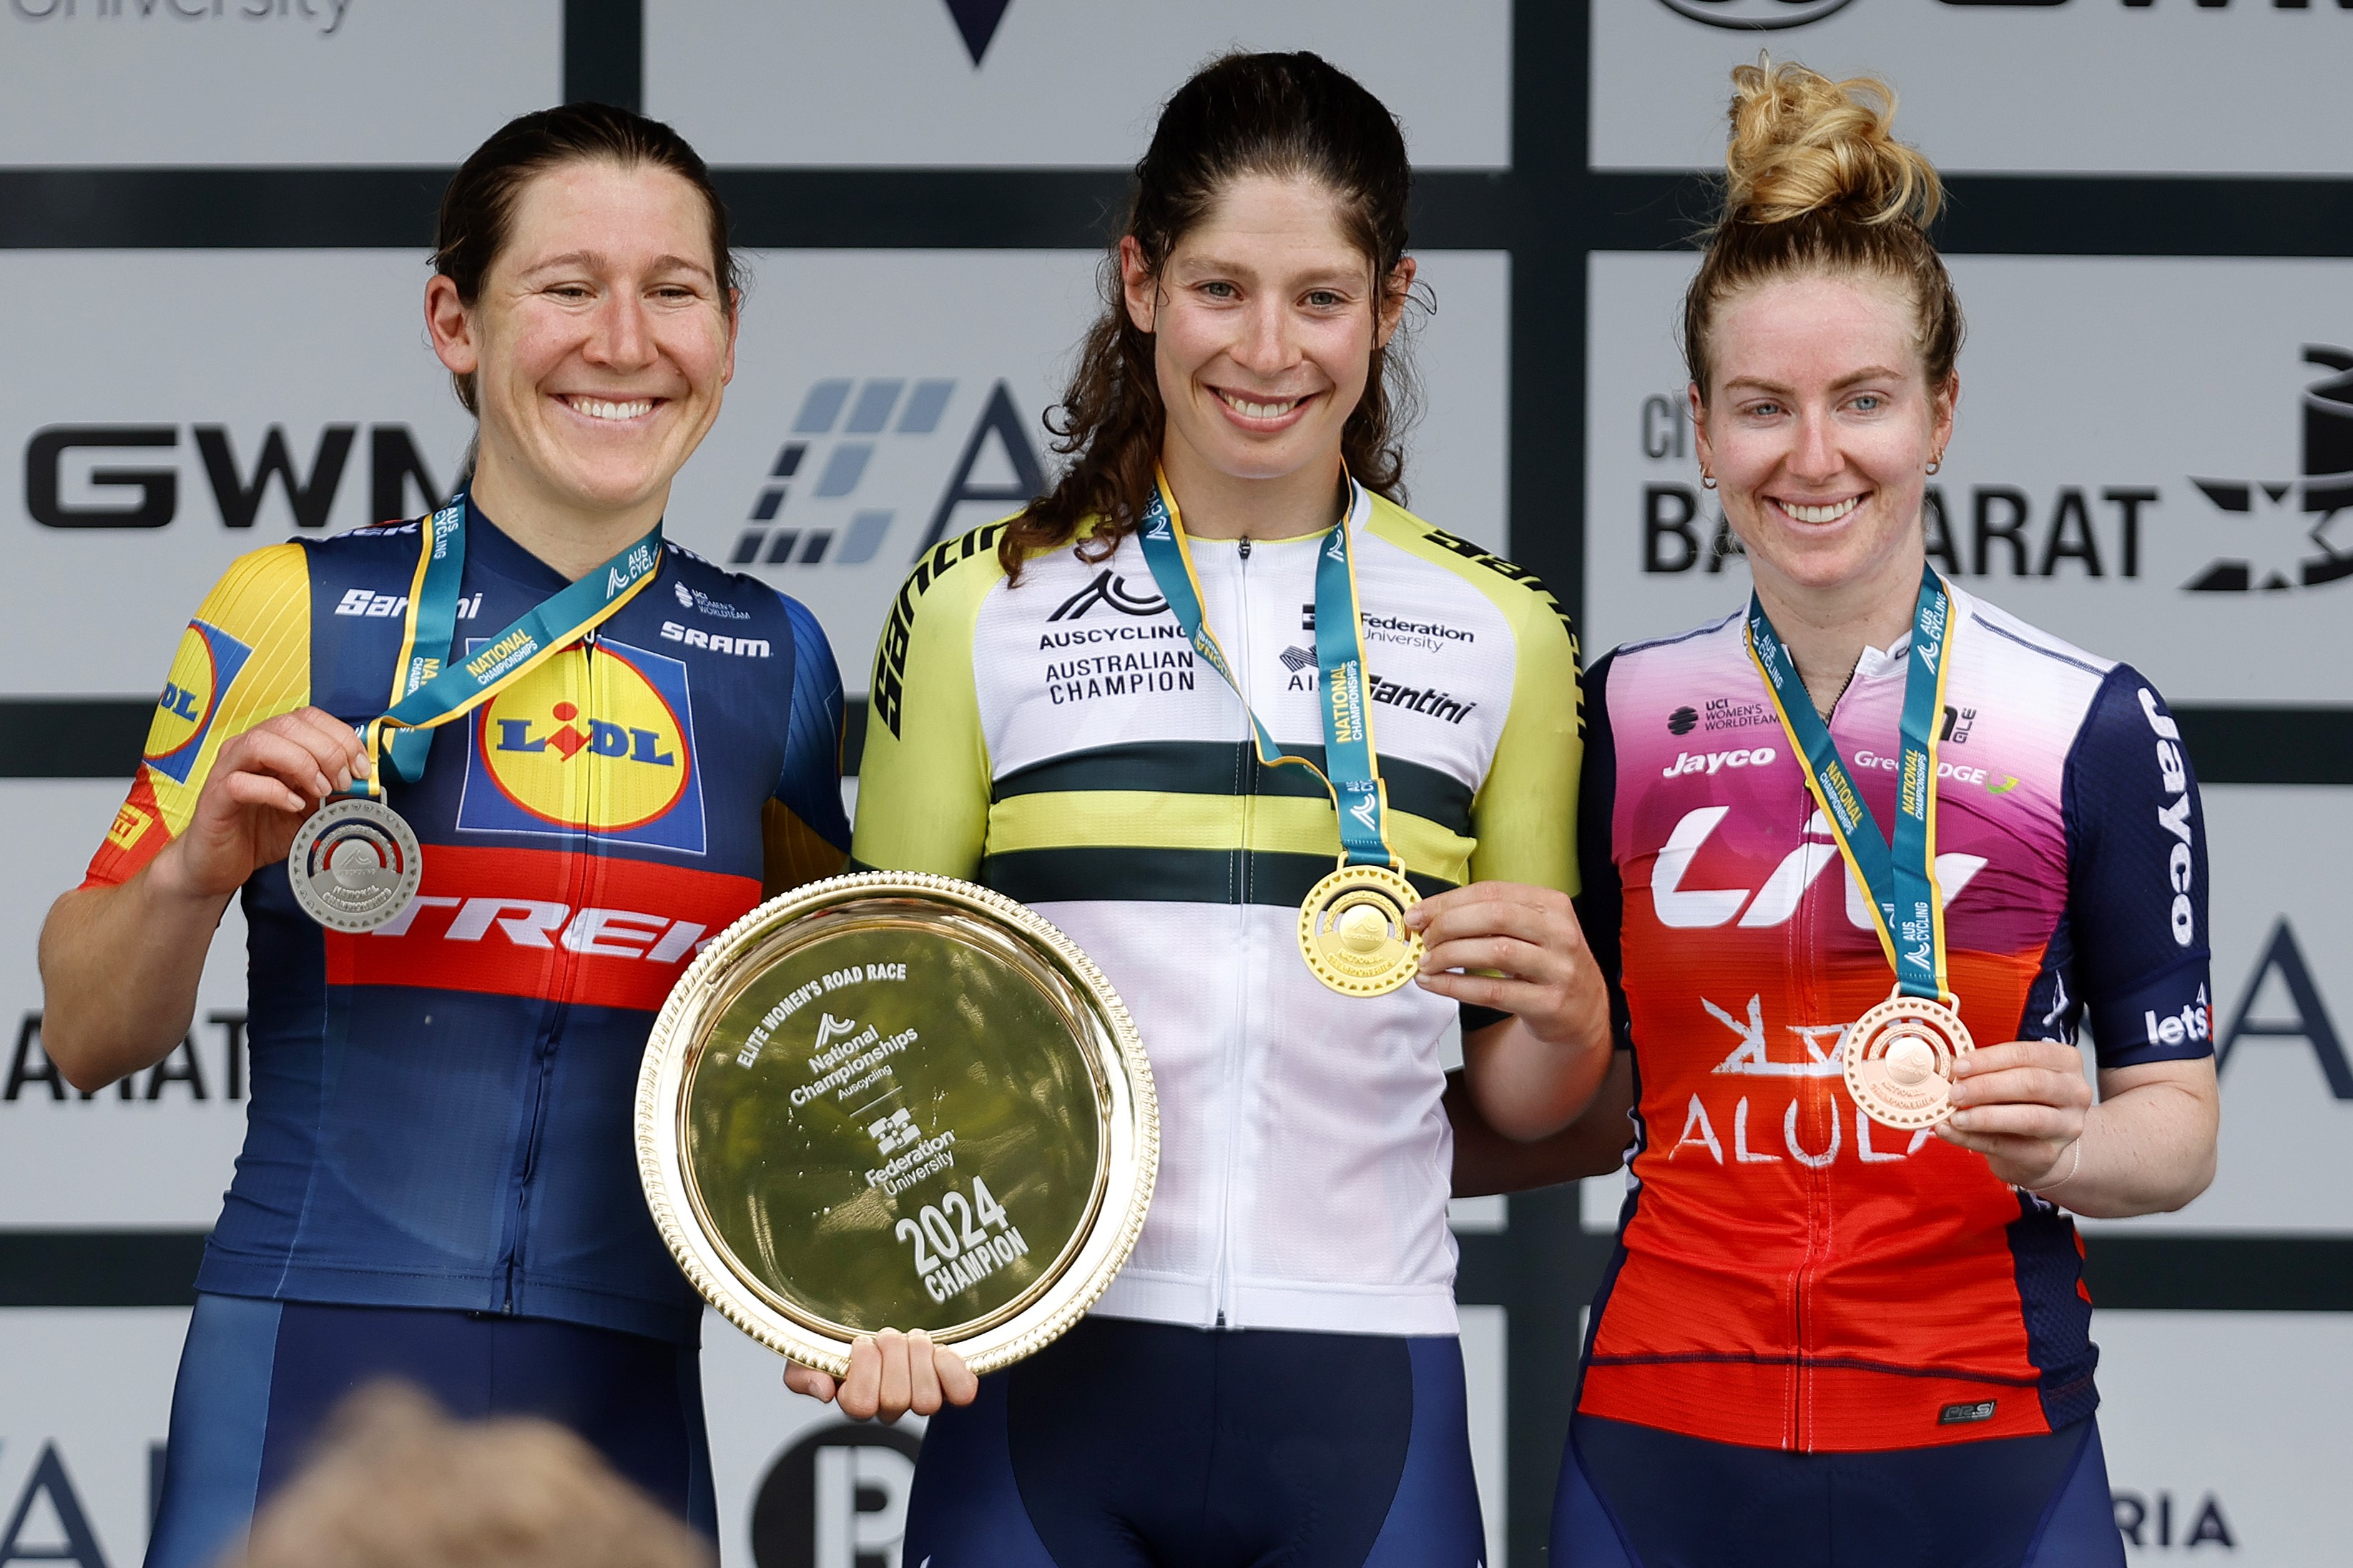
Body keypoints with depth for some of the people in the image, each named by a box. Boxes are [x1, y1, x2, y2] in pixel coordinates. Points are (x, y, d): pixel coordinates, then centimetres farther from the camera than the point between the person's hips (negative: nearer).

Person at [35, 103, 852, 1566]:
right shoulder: (297, 611, 1)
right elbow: (90, 1042, 3)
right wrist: (194, 871, -16)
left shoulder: (777, 659, 9)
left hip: (625, 1406, 3)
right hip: (308, 1380, -3)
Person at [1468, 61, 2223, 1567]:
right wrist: (1529, 1038, -7)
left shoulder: (2095, 726, -4)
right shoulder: (1622, 717, 4)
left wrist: (2064, 1147, -19)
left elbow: (2176, 1121, 0)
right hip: (1668, 1437, 2)